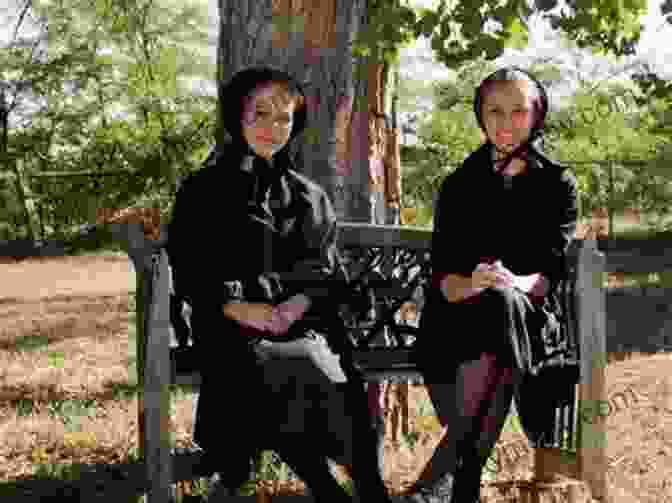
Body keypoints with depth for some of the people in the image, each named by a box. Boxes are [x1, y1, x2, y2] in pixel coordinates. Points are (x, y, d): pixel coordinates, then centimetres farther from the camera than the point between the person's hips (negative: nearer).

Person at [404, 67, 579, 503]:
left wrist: (514, 284, -28)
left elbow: (550, 273, -3)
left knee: (502, 302, -38)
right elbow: (441, 274, 3)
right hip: (460, 317, 1)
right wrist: (469, 286, -23)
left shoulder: (558, 185, 11)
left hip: (530, 317, -1)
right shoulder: (459, 185, 14)